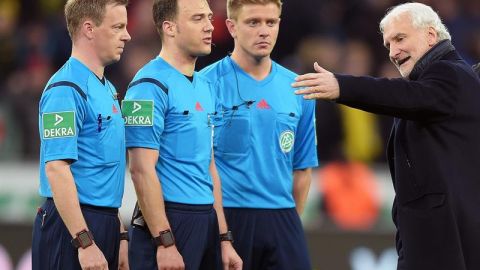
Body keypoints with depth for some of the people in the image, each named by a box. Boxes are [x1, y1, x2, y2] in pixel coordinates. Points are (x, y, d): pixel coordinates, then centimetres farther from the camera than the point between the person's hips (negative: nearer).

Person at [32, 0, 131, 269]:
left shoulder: (107, 89, 16)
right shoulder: (67, 90, -14)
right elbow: (56, 168, -21)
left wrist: (119, 234, 20)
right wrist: (84, 242, -25)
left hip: (104, 225, 9)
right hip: (72, 227, -9)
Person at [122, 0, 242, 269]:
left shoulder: (204, 86, 15)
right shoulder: (151, 86, -11)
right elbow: (142, 169, -16)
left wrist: (224, 238, 13)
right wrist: (164, 242, -20)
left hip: (207, 220, 8)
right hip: (168, 220, -8)